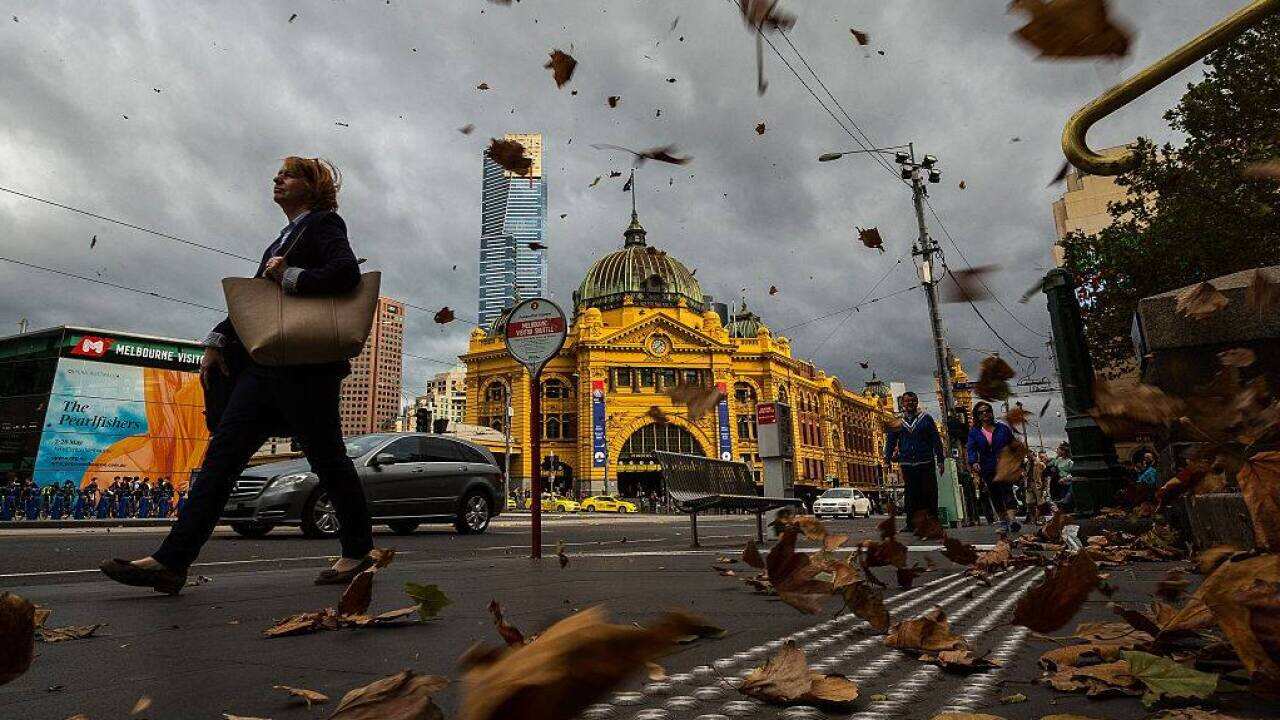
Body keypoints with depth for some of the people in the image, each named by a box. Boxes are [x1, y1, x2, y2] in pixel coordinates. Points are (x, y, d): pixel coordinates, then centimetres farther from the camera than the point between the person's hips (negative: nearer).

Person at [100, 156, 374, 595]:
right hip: (264, 367, 9)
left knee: (328, 461, -1)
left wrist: (289, 277, -9)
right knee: (221, 456, 1)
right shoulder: (282, 241, 28)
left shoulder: (324, 223, 2)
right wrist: (218, 341, 15)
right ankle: (170, 562, 2)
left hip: (307, 368, -9)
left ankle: (358, 552, 13)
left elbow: (346, 274, -18)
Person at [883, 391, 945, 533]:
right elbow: (890, 441, 13)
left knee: (930, 493, 0)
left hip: (926, 463, -1)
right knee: (911, 494, 4)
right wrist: (888, 458, 5)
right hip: (907, 464, 1)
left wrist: (940, 459, 0)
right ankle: (911, 523, 7)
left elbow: (936, 439, 5)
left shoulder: (926, 418, 6)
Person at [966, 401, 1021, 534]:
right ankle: (1003, 523, 14)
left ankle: (1012, 519, -25)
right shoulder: (974, 432, 7)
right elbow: (971, 449, -5)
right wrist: (974, 462, -22)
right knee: (995, 496, 5)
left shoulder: (1003, 428, 7)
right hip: (987, 470, 2)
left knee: (1007, 491, -17)